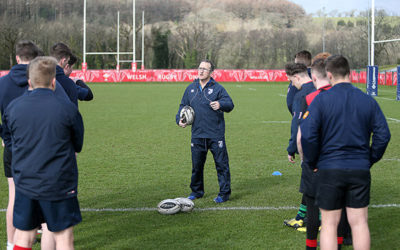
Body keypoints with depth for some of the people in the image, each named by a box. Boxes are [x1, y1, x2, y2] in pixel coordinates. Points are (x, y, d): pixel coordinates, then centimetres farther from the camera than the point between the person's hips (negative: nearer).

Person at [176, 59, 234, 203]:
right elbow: (183, 106, 19)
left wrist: (221, 104, -31)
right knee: (196, 165, 12)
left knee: (221, 164, -1)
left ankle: (224, 193, 8)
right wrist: (179, 119, 3)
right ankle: (197, 191, 27)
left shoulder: (217, 88, -3)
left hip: (216, 135, -4)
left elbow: (230, 104, -10)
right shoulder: (191, 88, 10)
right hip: (197, 135, 4)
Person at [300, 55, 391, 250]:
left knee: (329, 224, 7)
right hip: (360, 170, 2)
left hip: (329, 169, -2)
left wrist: (312, 163, 0)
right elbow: (383, 135, 2)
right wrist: (370, 160, 14)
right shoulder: (368, 100, 2)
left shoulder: (321, 100, -8)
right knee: (359, 223, 10)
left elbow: (307, 135, -13)